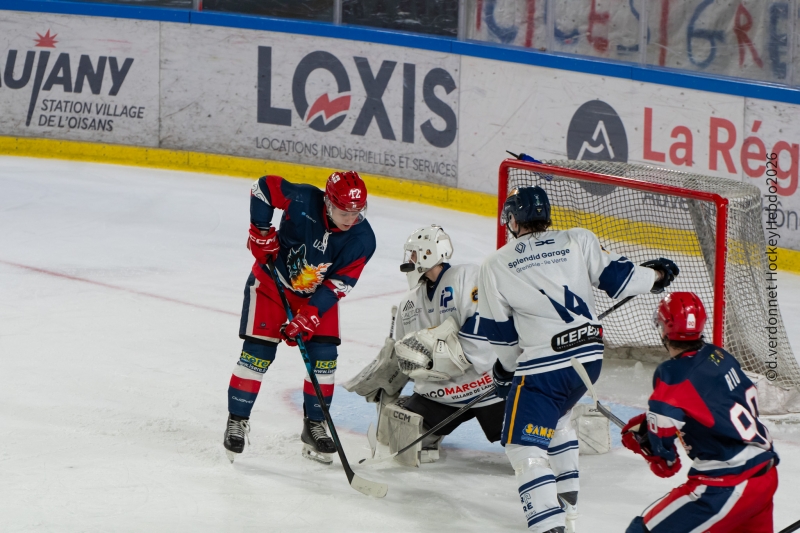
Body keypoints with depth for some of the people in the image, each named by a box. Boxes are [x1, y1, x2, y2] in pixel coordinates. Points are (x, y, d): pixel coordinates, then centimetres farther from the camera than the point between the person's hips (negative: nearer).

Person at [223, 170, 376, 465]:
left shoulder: (362, 239, -22)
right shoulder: (303, 200, -30)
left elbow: (339, 284, -19)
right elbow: (263, 186, -15)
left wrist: (309, 316, -27)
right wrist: (262, 233, -16)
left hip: (318, 293, 3)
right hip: (273, 280, -3)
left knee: (324, 356, -4)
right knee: (258, 351, -8)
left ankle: (314, 427, 11)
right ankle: (237, 421, 4)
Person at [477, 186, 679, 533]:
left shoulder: (495, 266, -1)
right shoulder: (579, 241, 2)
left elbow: (501, 333, 5)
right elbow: (617, 278, 3)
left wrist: (507, 368, 23)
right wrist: (656, 275, 23)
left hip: (542, 367, -5)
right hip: (590, 357, 5)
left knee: (524, 448, -3)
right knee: (556, 420, 31)